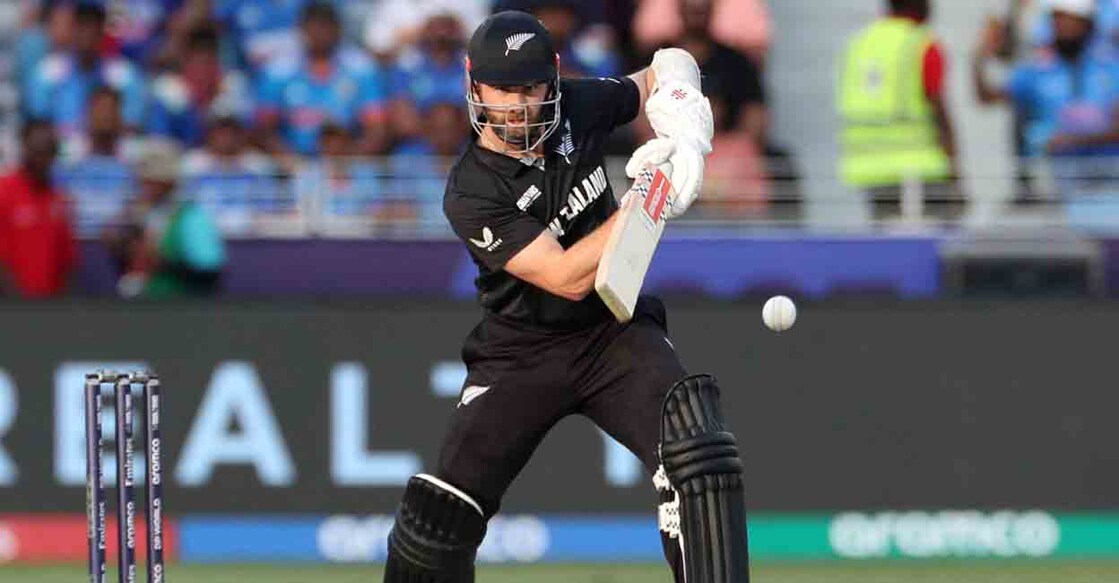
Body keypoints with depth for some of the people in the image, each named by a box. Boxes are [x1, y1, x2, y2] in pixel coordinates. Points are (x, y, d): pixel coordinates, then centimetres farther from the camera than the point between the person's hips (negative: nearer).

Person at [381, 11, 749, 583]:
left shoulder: (576, 108, -6)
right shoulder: (471, 192, -19)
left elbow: (667, 68, 12)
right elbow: (568, 278, -25)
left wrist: (684, 136, -9)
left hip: (614, 334, 2)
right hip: (522, 356, -2)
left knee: (694, 449, -25)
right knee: (439, 515, -10)